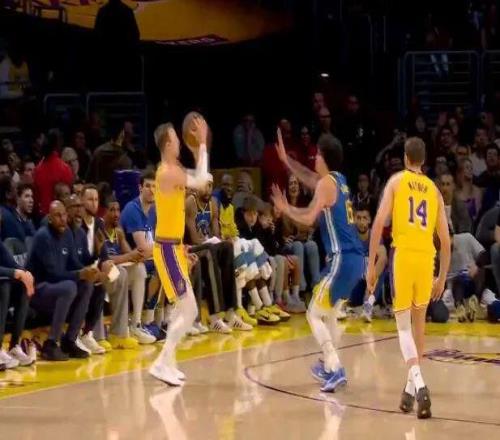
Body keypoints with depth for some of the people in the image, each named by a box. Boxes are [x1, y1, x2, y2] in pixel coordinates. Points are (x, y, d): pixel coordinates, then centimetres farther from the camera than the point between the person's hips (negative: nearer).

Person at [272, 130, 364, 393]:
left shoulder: (327, 183, -10)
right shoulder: (338, 180, 16)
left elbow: (309, 219, -16)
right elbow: (310, 179, 36)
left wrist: (285, 208, -1)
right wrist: (286, 160, 35)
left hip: (342, 258, -9)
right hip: (354, 258, 9)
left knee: (314, 314, -5)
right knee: (326, 308, 28)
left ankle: (336, 370, -16)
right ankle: (329, 365, 34)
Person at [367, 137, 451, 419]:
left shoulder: (396, 181, 8)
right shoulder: (434, 190, 17)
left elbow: (379, 223, -3)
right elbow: (446, 239, 14)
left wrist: (371, 265, 0)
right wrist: (443, 277, 23)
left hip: (403, 255, -3)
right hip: (426, 258, 3)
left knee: (404, 324, 1)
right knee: (419, 321, 20)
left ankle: (419, 384, -21)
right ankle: (412, 387, 24)